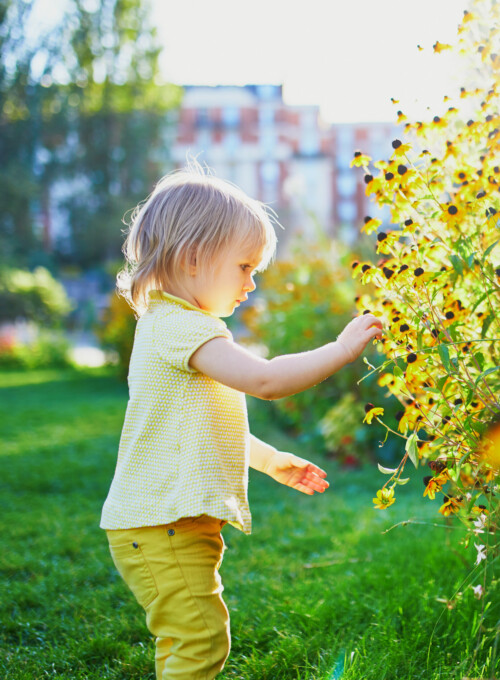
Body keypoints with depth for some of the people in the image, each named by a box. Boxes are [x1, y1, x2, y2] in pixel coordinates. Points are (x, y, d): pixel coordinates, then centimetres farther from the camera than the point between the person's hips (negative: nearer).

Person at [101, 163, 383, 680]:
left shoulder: (174, 326, 18)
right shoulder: (180, 326, -18)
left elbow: (208, 424, 27)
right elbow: (264, 379, -29)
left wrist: (271, 460, 28)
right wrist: (341, 349, -19)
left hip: (174, 525, 11)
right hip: (160, 528, -11)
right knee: (200, 636, -11)